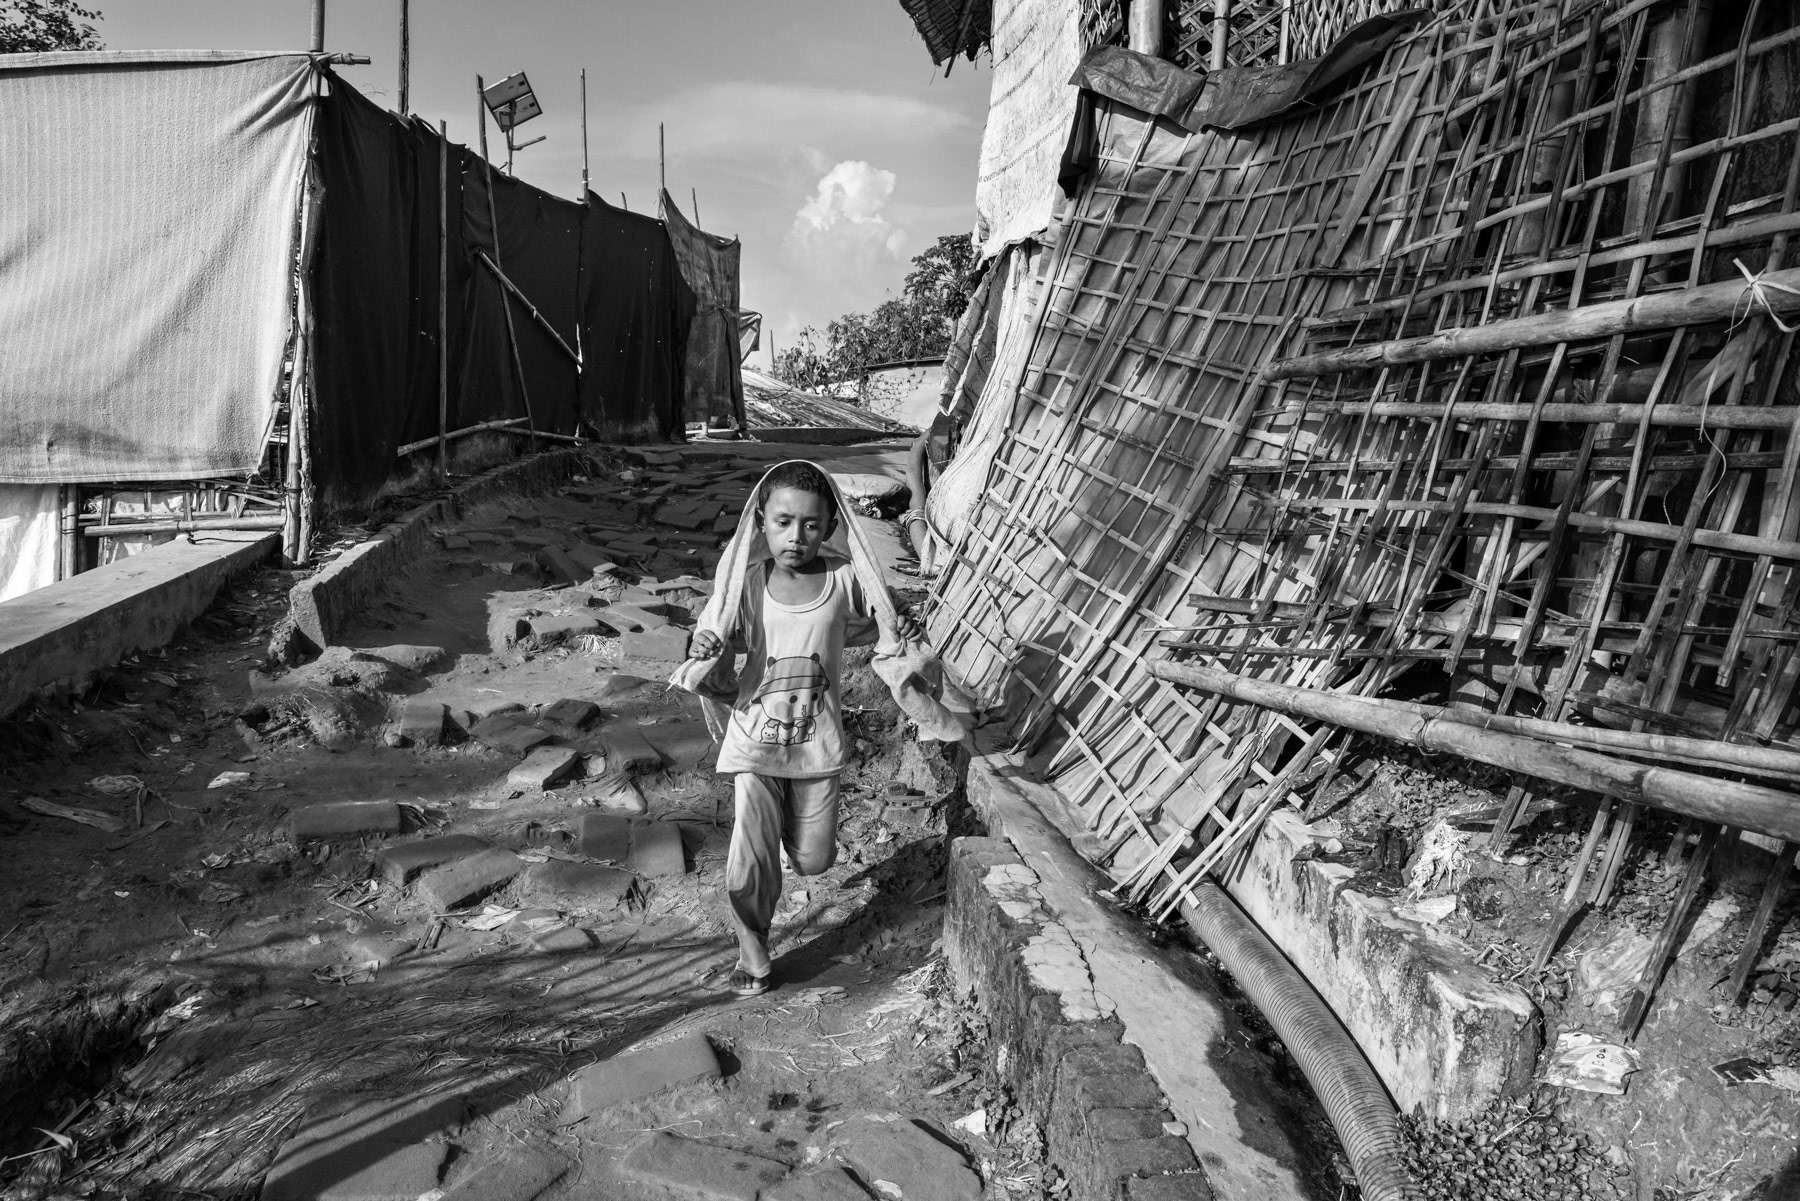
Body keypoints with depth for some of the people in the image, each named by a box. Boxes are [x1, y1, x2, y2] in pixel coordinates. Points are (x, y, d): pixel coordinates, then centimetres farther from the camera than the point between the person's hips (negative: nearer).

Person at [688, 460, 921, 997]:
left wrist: (896, 628, -9)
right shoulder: (748, 583, -11)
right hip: (756, 741, -1)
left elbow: (858, 630, 11)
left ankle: (790, 825, 50)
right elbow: (732, 641, 0)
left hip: (818, 744, 1)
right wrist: (700, 647, -22)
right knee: (751, 864, -4)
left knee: (814, 860, 14)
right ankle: (752, 958, 22)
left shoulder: (844, 579, -9)